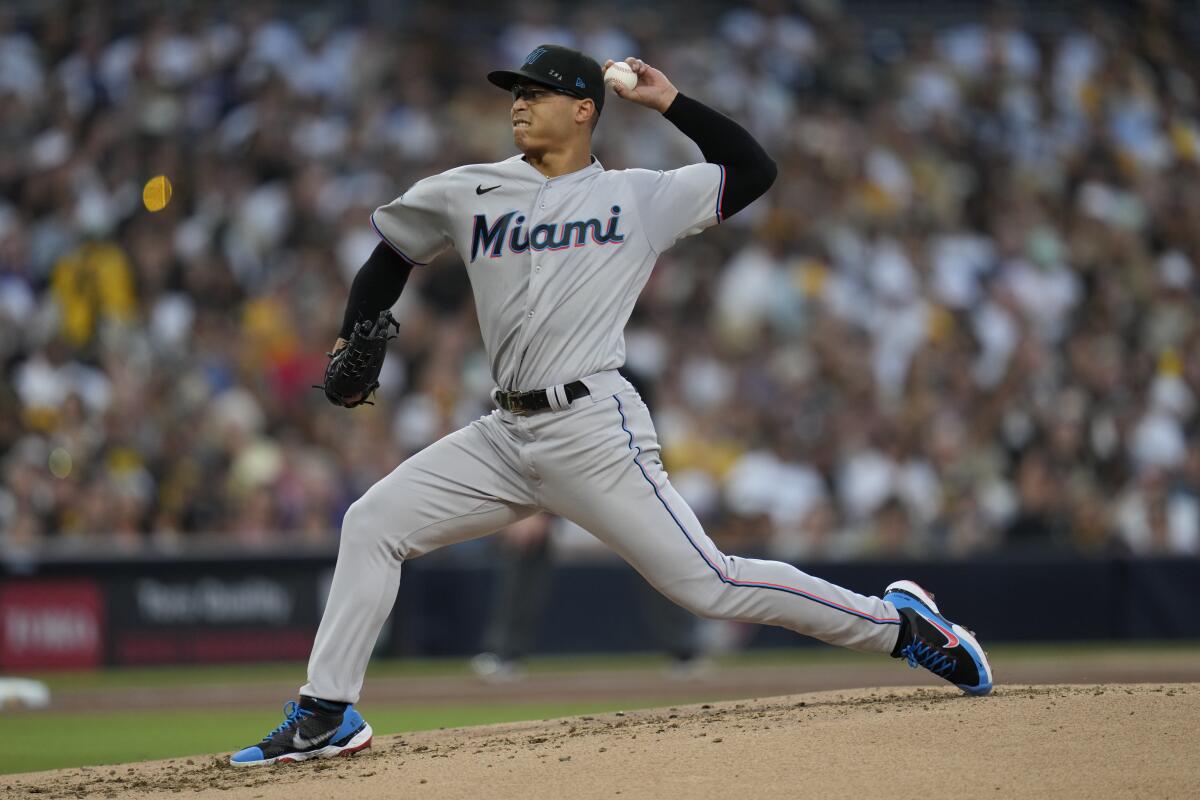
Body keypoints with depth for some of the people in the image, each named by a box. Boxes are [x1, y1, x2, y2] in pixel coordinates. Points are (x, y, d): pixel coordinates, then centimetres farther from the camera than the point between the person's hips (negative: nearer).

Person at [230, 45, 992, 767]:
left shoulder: (641, 196, 5)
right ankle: (328, 714, 3)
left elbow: (755, 170, 9)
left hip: (593, 430, -5)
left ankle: (898, 623, 2)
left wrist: (670, 101, 5)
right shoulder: (470, 194, 12)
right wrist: (356, 340, 11)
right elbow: (394, 253, 25)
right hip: (508, 433, 5)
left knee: (707, 583, -11)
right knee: (372, 523, -1)